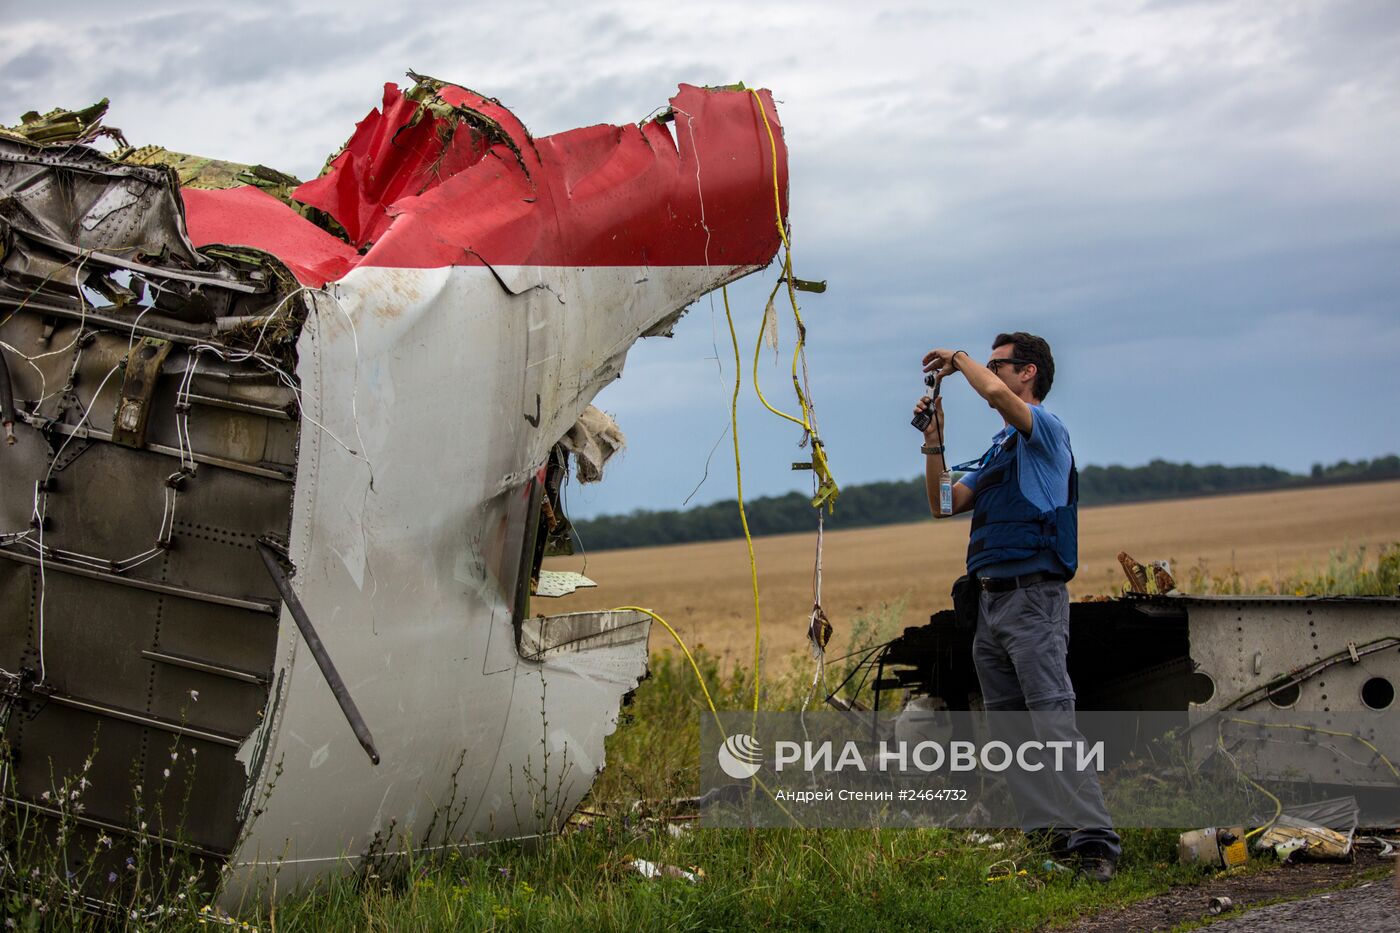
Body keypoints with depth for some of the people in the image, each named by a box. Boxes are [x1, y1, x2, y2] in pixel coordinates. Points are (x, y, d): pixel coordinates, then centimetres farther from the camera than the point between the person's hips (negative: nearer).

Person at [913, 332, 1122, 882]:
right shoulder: (998, 449, 23)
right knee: (1008, 726, 6)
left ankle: (1092, 839, -19)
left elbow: (995, 392, -23)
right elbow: (943, 505, 21)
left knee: (1053, 718, -16)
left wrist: (959, 359, -5)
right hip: (990, 600, 9)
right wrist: (933, 439, 12)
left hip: (1033, 596, -9)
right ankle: (1044, 833, 7)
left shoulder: (1046, 430, -3)